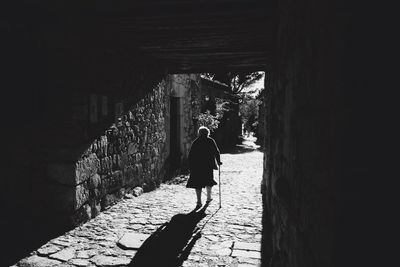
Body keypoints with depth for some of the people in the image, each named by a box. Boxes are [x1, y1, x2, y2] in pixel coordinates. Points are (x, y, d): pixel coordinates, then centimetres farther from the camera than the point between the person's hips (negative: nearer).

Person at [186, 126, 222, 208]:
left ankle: (199, 202, -4)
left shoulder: (195, 142, 5)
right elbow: (216, 152, -1)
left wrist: (191, 166, 8)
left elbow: (191, 155, 3)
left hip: (197, 166, 0)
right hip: (208, 165, 0)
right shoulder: (211, 141, 1)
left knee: (198, 183, 1)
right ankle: (209, 197, 31)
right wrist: (218, 161, 9)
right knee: (208, 180, 19)